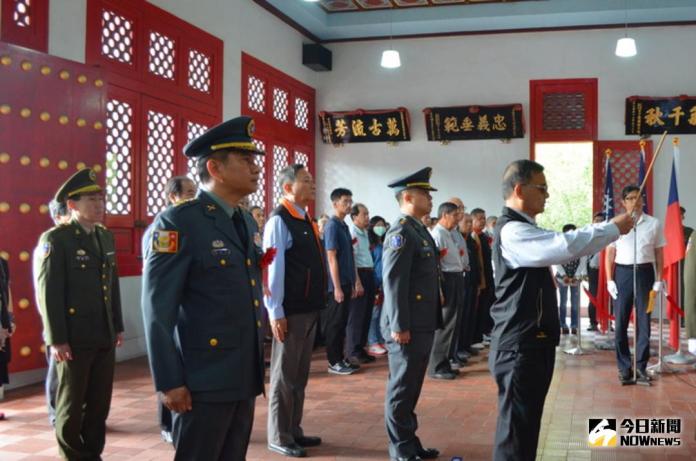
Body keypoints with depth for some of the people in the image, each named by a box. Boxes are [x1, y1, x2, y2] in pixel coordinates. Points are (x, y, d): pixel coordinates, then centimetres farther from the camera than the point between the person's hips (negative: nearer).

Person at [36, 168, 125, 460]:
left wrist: (118, 326, 13)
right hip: (74, 338, -6)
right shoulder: (55, 239, -8)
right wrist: (56, 339, -15)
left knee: (100, 402, 12)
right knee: (71, 404, 9)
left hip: (105, 337, 6)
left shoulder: (106, 237, 11)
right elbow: (48, 293, -12)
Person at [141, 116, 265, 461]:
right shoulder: (178, 222, -12)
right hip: (204, 379, -7)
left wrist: (257, 365, 16)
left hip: (244, 376, 8)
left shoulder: (247, 221, 12)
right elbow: (157, 310, -14)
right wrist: (170, 383, -16)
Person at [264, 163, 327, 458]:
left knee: (300, 374, 16)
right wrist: (276, 313, -19)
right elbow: (273, 269, -17)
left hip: (309, 309, 9)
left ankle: (293, 431, 28)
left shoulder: (306, 221, 13)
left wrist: (317, 303, 15)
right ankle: (279, 438, 15)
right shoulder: (280, 221, -13)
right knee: (285, 375, 3)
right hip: (290, 311, -9)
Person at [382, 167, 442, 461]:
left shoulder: (420, 230, 15)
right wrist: (399, 326, -22)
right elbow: (394, 282, -20)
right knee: (402, 388, 1)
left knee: (412, 387, 16)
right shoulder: (401, 232, -15)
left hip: (422, 324, 9)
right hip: (407, 326, -9)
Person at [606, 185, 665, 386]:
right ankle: (624, 367, 11)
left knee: (644, 322, 4)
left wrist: (658, 280, 1)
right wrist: (609, 280, -2)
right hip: (622, 273, 0)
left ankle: (641, 368, 13)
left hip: (645, 273, 0)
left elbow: (659, 254, 7)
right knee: (620, 322, 1)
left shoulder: (653, 224, 4)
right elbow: (610, 254, 4)